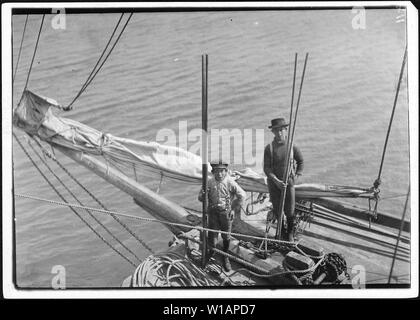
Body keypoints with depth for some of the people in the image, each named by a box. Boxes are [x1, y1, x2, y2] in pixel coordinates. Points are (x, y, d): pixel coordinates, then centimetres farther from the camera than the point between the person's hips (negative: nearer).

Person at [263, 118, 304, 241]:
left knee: (290, 211, 2)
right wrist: (277, 181, -21)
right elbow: (266, 168, -10)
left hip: (289, 182, 0)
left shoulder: (292, 146, -4)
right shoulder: (269, 148, -8)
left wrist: (297, 176, 3)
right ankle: (281, 231, 37)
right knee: (277, 211, 9)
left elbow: (300, 161, 12)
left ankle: (290, 233, 29)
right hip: (274, 183, 0)